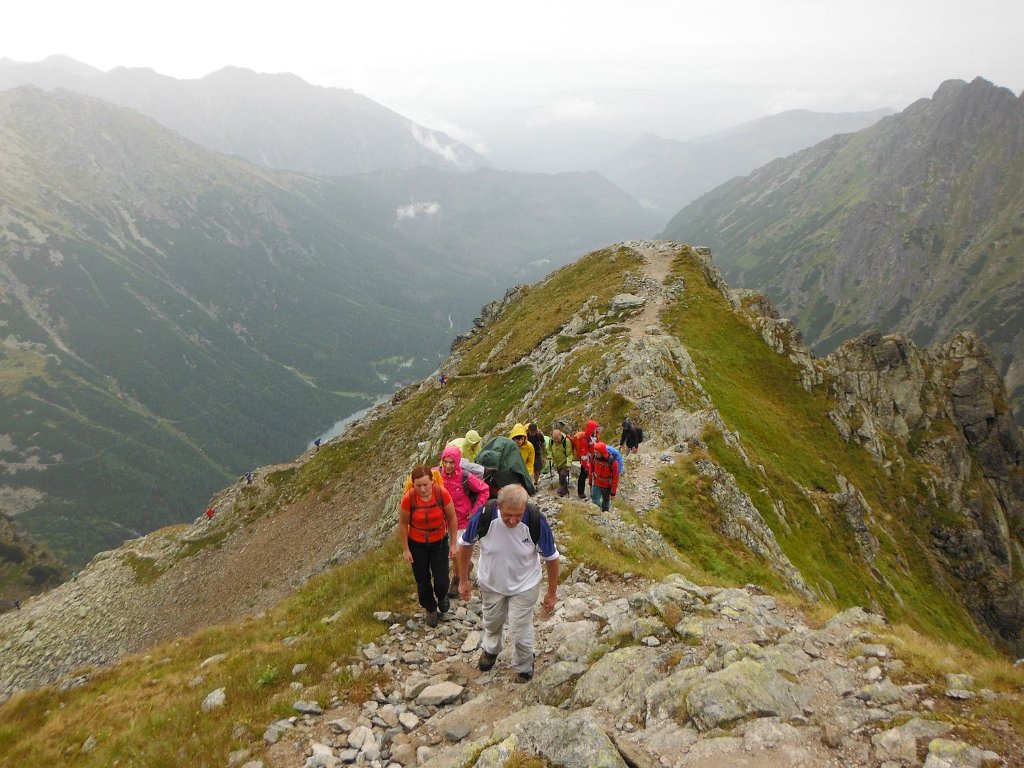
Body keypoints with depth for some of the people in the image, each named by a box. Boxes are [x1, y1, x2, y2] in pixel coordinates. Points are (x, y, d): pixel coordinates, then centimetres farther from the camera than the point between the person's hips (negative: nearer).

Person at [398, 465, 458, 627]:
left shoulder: (442, 494, -25)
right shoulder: (408, 498, -26)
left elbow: (452, 519, -9)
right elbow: (403, 524, -10)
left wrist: (453, 543, -3)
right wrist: (405, 549, -4)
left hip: (440, 542, 0)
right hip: (417, 545, 0)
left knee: (442, 581, 3)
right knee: (423, 581, 13)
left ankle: (442, 597, 40)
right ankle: (431, 609, 41)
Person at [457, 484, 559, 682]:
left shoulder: (536, 521, -32)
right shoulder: (484, 516, -32)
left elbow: (551, 557, -15)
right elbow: (465, 544, -10)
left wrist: (552, 592, -5)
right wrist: (463, 580, -2)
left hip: (524, 586, -2)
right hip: (490, 583, 2)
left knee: (520, 634, 8)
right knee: (492, 622, 26)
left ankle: (524, 669, 40)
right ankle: (490, 649, 60)